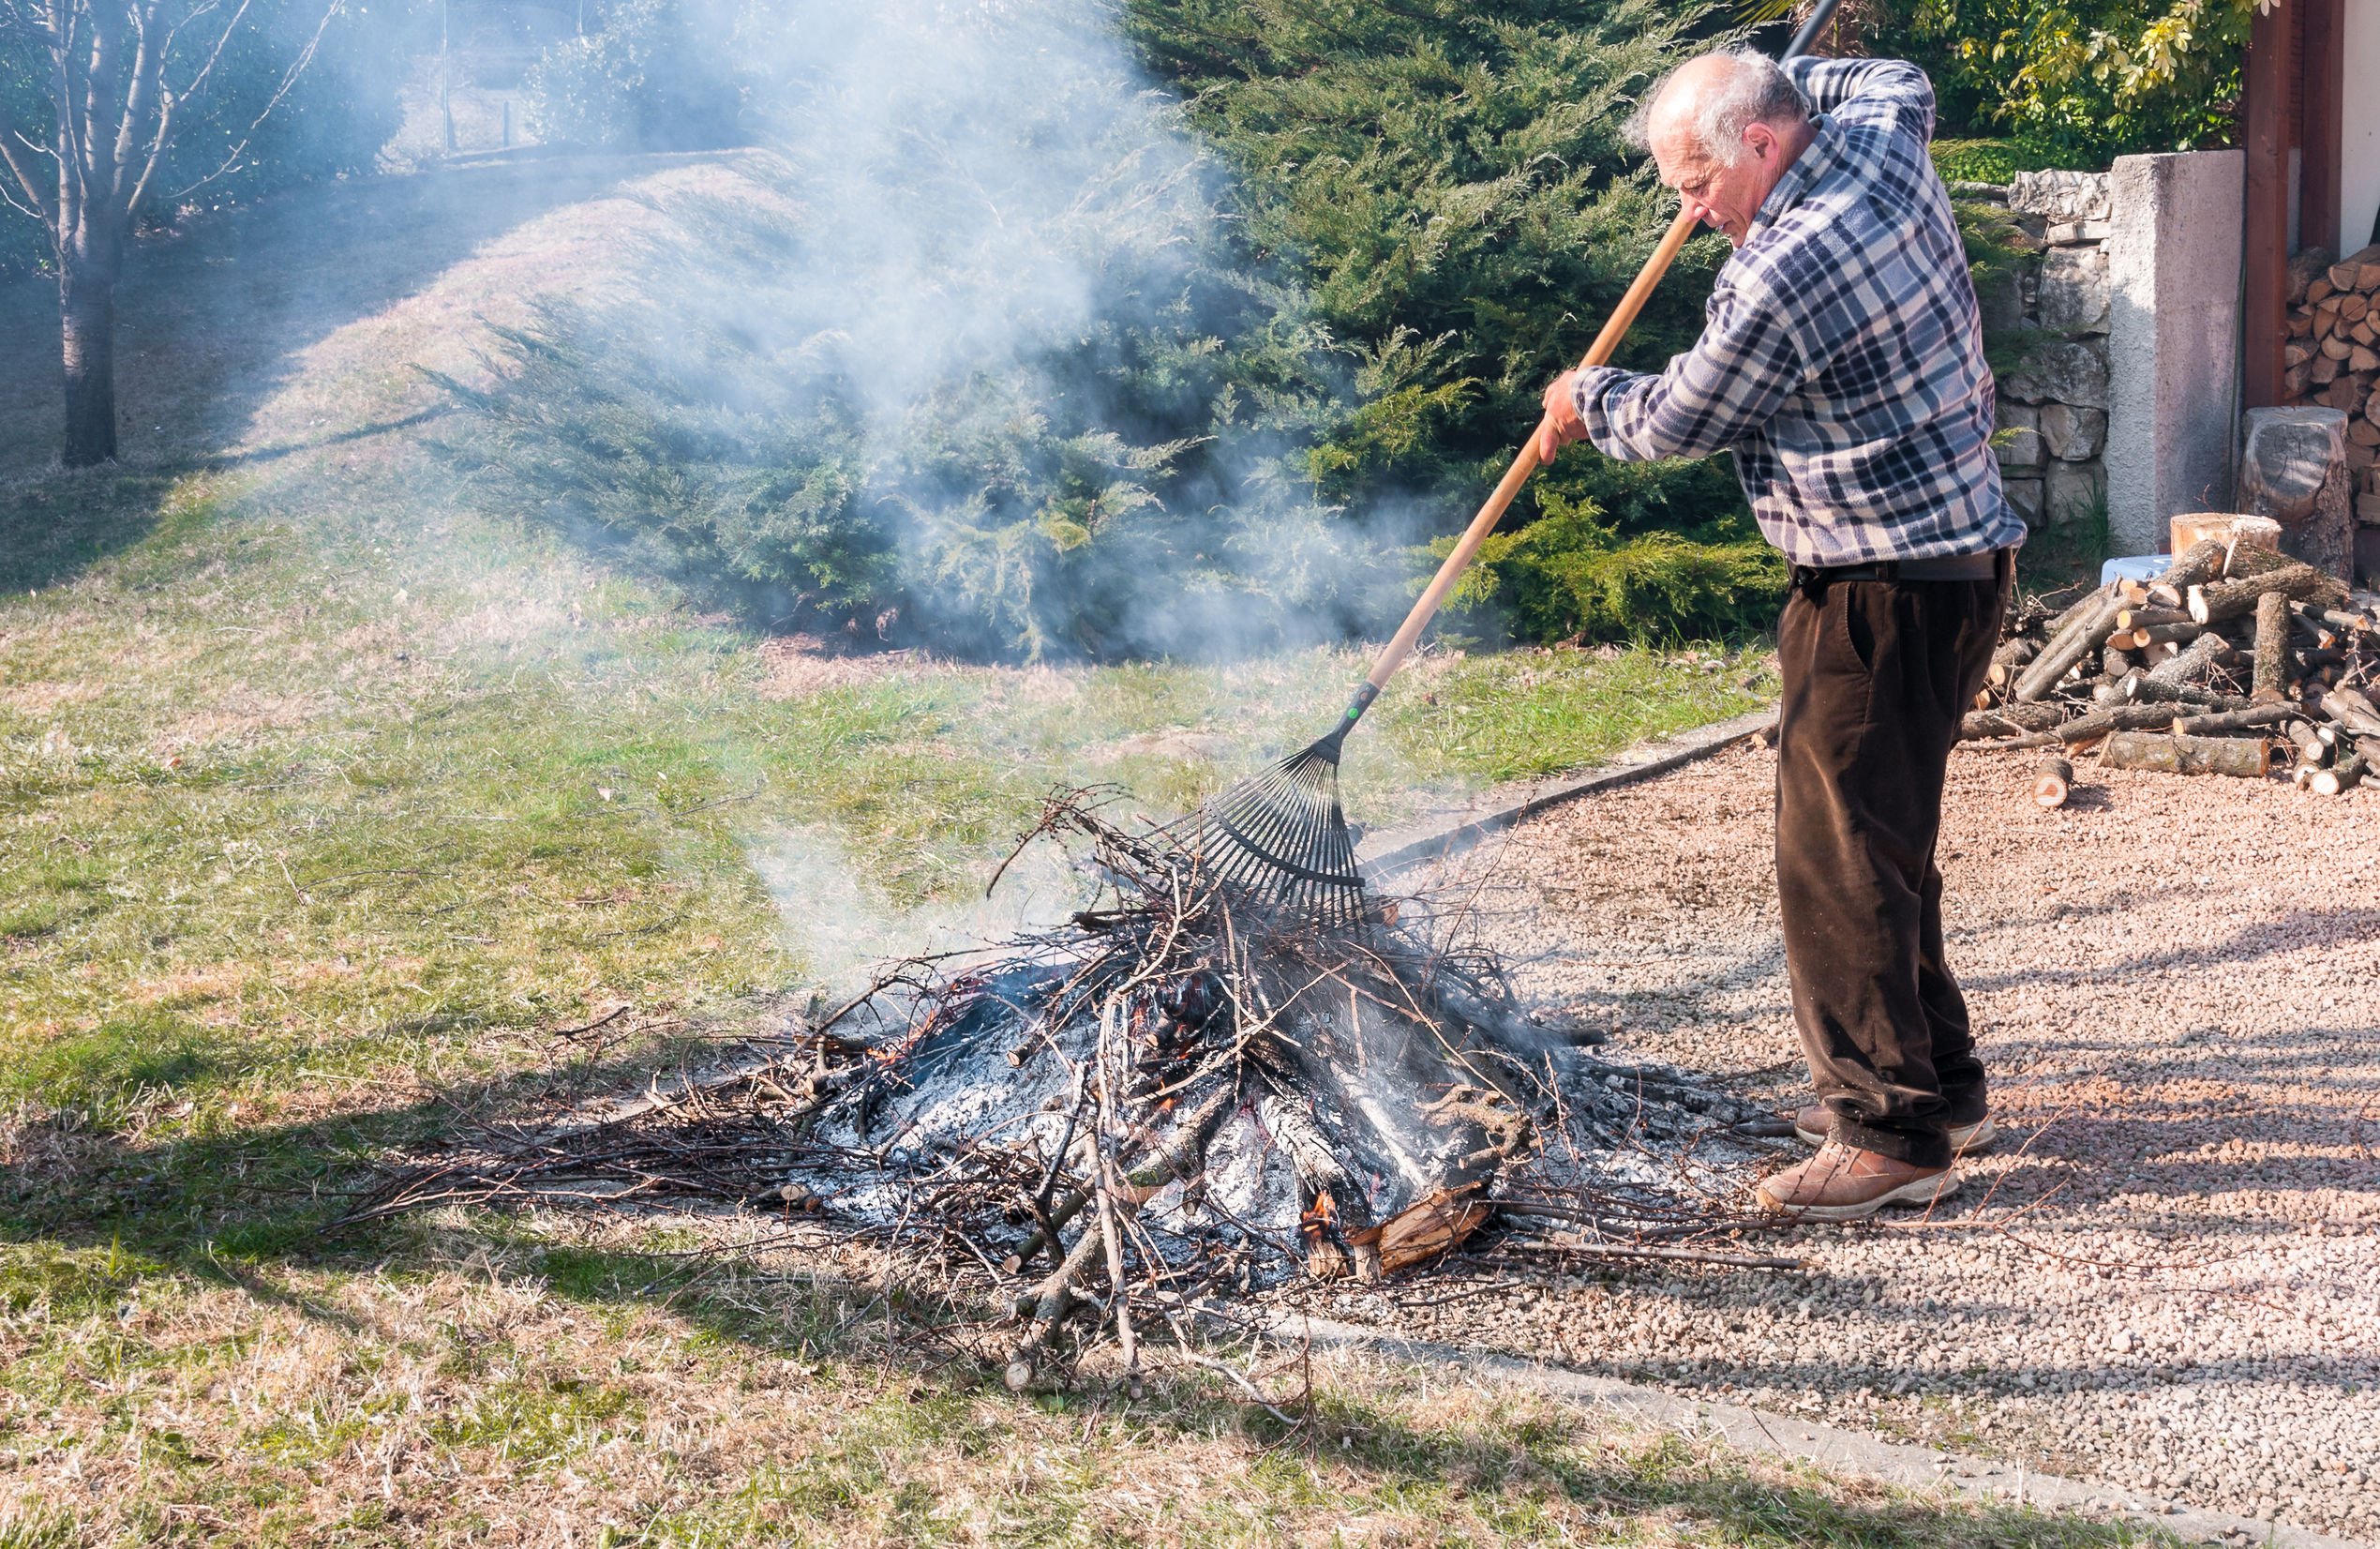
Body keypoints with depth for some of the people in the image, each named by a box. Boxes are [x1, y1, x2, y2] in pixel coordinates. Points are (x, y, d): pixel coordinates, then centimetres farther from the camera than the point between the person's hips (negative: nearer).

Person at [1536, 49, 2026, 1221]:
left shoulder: (1777, 281, -23)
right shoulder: (1883, 145, 4)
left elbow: (1675, 423, -6)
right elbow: (1903, 82, 31)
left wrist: (1586, 402, 13)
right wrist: (1776, 79, 31)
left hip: (1885, 593, -10)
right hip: (1960, 553, 10)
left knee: (1841, 858, -6)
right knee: (1886, 839, 18)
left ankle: (1895, 1135, -3)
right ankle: (1936, 1080, 28)